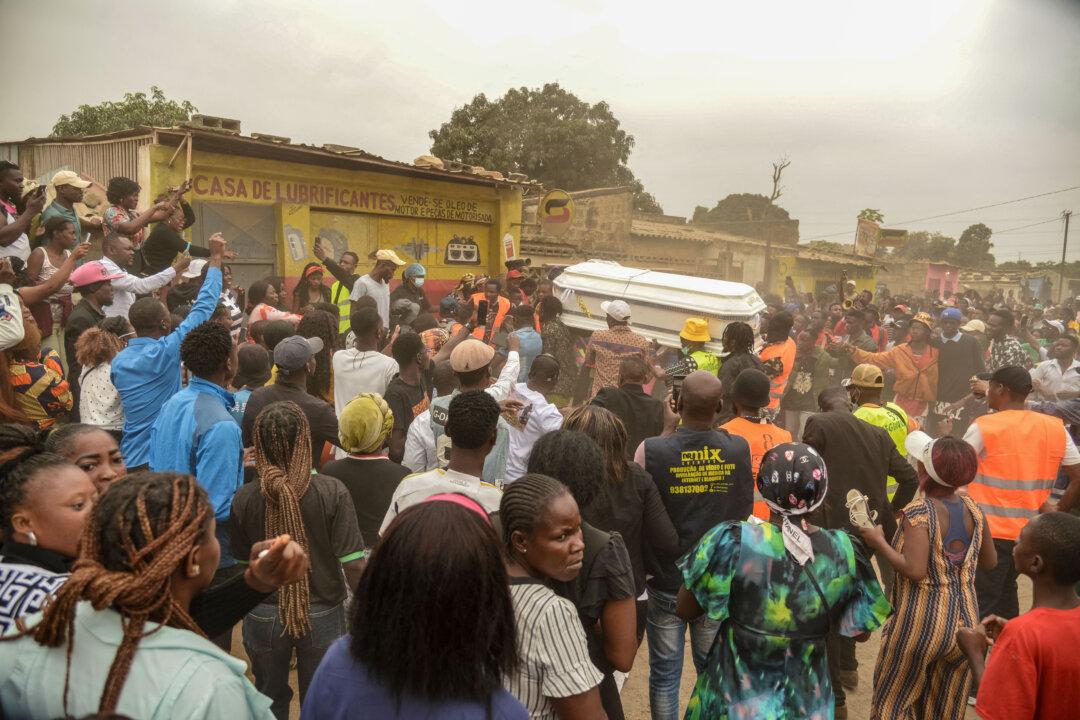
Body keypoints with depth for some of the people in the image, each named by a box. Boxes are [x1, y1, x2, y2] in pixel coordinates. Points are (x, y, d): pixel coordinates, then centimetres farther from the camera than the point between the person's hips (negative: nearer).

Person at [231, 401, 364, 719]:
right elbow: (353, 564, -19)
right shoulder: (332, 491, -21)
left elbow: (242, 559, -2)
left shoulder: (244, 498, -15)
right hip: (322, 615, -1)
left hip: (264, 615, 1)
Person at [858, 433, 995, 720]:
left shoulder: (919, 512, -19)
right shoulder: (973, 508, 0)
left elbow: (915, 570, -27)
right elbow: (990, 561, 13)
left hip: (923, 622, -6)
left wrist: (879, 542, -15)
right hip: (965, 620, 6)